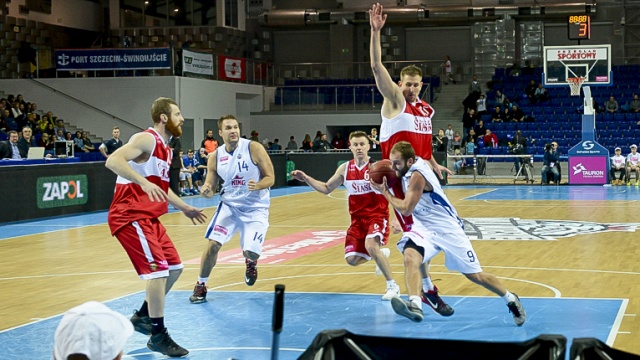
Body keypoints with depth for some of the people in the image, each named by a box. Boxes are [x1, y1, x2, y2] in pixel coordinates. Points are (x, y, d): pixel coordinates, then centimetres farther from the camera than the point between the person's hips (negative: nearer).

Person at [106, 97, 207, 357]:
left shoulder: (165, 149, 15)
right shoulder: (146, 139, -14)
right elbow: (113, 161, -29)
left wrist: (184, 208, 27)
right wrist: (145, 183, -38)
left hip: (148, 217, 10)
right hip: (130, 216, -10)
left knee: (174, 267, 13)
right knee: (159, 269, -14)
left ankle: (142, 316, 28)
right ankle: (158, 336, -5)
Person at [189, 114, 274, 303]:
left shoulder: (254, 148, -14)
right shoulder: (215, 157, -3)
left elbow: (270, 178, -11)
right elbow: (210, 188, 4)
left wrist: (257, 186, -32)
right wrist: (206, 191, -21)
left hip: (255, 208, -3)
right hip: (229, 204, 3)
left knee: (251, 251, -15)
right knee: (213, 244, -12)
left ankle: (251, 262, 26)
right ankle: (200, 286, 9)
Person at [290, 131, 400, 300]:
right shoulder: (345, 169, 4)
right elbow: (326, 188, 16)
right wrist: (305, 178, 4)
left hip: (377, 216, -5)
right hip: (357, 219, 5)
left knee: (370, 245, -31)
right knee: (352, 259, -3)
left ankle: (392, 286, -16)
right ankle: (381, 253, 30)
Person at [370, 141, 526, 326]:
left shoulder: (417, 175, -23)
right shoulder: (413, 164, 2)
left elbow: (406, 209, -22)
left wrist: (385, 192, -11)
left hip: (447, 228, -7)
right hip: (424, 227, 7)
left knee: (474, 275, 2)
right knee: (410, 256, -26)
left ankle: (511, 300, 26)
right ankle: (415, 305, -42)